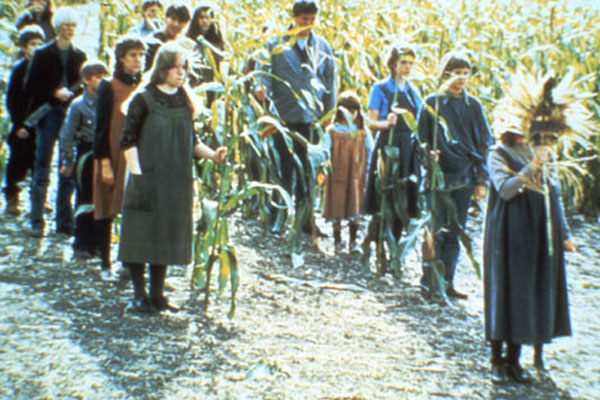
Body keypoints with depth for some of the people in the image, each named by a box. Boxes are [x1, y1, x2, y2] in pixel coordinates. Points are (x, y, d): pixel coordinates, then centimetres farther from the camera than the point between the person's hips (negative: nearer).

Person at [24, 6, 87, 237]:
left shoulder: (80, 56, 10)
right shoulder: (42, 54, 4)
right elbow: (30, 87, 1)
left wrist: (70, 93, -10)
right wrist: (54, 93, -11)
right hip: (49, 115, -2)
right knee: (42, 170, -2)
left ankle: (64, 221, 10)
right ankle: (37, 222, 2)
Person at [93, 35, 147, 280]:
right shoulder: (109, 87, -3)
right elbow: (101, 125, -6)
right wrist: (104, 161, -12)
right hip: (114, 156, -3)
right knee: (107, 211, 1)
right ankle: (106, 264, 10)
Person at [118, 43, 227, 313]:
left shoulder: (184, 101, 11)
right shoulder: (143, 99, -5)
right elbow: (128, 139, -7)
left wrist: (211, 154, -2)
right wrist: (137, 173, -15)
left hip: (177, 180, 5)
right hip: (148, 179, -5)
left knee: (168, 235, 8)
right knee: (143, 234, -2)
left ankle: (157, 294, 17)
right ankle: (139, 294, 8)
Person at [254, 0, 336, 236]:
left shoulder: (321, 46, 11)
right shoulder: (276, 43, 2)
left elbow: (329, 81, 14)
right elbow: (264, 67, -4)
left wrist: (329, 113, 11)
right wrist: (261, 87, -26)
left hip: (312, 117, 3)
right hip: (285, 116, -3)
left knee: (308, 171, 7)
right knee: (284, 168, 1)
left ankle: (306, 219, 15)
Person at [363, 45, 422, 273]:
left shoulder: (413, 92, 16)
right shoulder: (381, 89, 1)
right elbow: (371, 122, -4)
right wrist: (386, 123, -24)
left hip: (408, 151, 5)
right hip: (386, 148, -5)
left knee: (403, 204, 3)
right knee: (385, 205, -9)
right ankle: (381, 254, -3)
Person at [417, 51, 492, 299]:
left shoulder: (473, 105, 10)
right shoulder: (432, 103, 1)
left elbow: (484, 143, 10)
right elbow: (421, 139, 4)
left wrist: (481, 180, 5)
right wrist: (429, 154, -15)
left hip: (464, 178, 3)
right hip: (439, 176, -3)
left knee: (455, 232, 6)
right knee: (436, 230, -5)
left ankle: (447, 282, 14)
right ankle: (429, 281, 4)